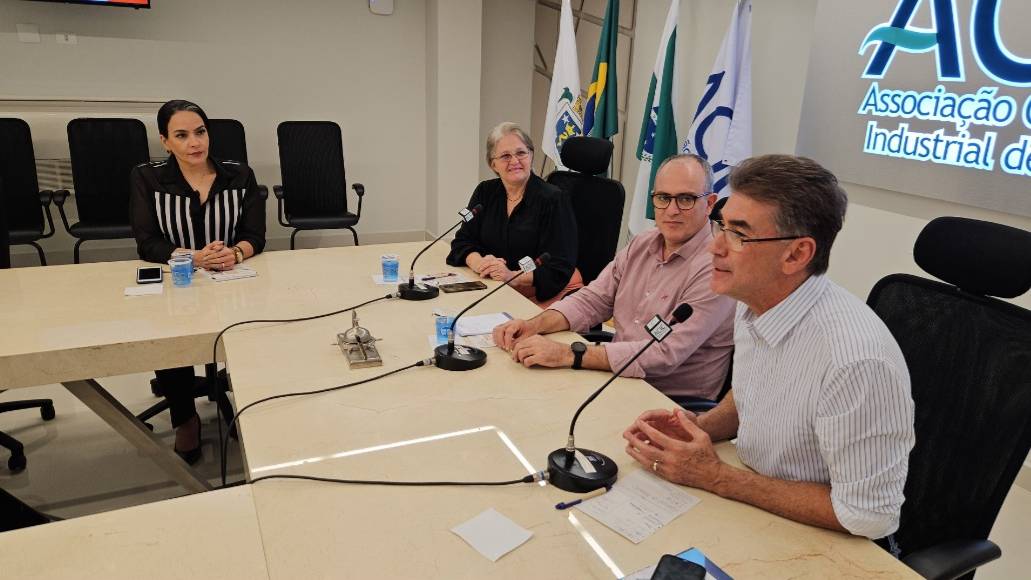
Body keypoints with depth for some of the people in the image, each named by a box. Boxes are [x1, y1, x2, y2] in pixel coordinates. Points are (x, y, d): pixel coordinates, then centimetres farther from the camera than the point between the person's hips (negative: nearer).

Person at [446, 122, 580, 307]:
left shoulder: (553, 199, -9)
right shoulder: (485, 193, 9)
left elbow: (558, 269, -13)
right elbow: (462, 242, 7)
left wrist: (513, 276, -26)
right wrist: (479, 263, -16)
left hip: (545, 295, -5)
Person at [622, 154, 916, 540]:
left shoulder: (856, 360, -31)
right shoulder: (753, 303, -3)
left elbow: (869, 516, -24)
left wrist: (716, 478, -21)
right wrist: (701, 427, -5)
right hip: (754, 508, 7)